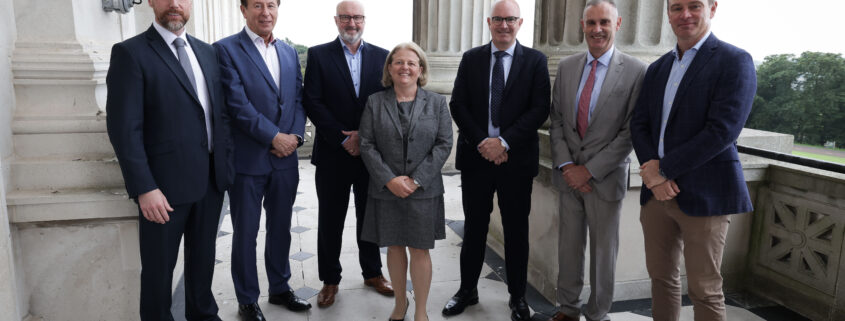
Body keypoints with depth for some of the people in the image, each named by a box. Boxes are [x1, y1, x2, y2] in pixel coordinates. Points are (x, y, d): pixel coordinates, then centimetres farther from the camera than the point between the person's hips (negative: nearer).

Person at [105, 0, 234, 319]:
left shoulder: (207, 52, 10)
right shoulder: (130, 53, -8)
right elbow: (124, 128, -13)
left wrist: (226, 163, 6)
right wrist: (144, 188, -18)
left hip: (211, 179, 6)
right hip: (165, 185, -5)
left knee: (203, 256, 20)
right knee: (159, 267, 10)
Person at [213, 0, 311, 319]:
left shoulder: (289, 52, 11)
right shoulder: (226, 49, -7)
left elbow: (298, 99, 9)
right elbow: (237, 103, -15)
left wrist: (295, 136, -6)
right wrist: (274, 137, -16)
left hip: (285, 159, 5)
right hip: (247, 159, -5)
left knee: (280, 229, 17)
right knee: (245, 234, 9)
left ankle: (279, 288, 34)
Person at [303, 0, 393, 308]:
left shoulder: (381, 56, 5)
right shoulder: (318, 55, -1)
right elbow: (312, 102, -7)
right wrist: (344, 139, -13)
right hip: (333, 153, -1)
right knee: (330, 220, 9)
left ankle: (372, 272, 31)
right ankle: (330, 279, 24)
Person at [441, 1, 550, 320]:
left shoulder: (535, 61, 1)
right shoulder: (471, 59, 6)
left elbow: (540, 109, -6)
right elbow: (458, 105, 1)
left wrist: (504, 142, -15)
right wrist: (482, 143, -11)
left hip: (517, 159, -1)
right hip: (476, 157, 1)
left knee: (516, 230, 9)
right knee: (474, 227, 11)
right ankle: (467, 290, 27)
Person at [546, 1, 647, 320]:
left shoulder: (636, 71, -8)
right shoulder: (566, 66, 6)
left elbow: (631, 132, -10)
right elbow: (556, 121, 7)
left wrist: (590, 170, -12)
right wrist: (565, 165, -5)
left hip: (605, 177, -3)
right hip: (569, 174, 3)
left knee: (603, 249, 9)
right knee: (568, 244, 12)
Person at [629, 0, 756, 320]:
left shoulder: (734, 61, -7)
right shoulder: (657, 68, 13)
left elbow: (722, 130, -17)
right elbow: (639, 124, 8)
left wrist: (664, 168, -14)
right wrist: (652, 169, -10)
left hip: (702, 194, -5)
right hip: (658, 190, 6)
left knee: (704, 290, 4)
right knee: (661, 276, 15)